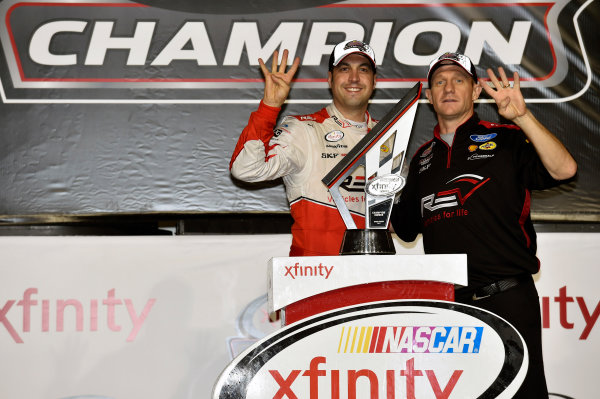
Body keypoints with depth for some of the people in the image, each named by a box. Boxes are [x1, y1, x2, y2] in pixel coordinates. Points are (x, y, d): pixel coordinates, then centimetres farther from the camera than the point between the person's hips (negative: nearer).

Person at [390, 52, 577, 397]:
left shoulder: (505, 140, 2)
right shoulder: (423, 158, 16)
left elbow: (564, 169, -16)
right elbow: (406, 228, 23)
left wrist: (523, 116, -23)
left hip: (507, 302, -4)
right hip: (444, 304, 5)